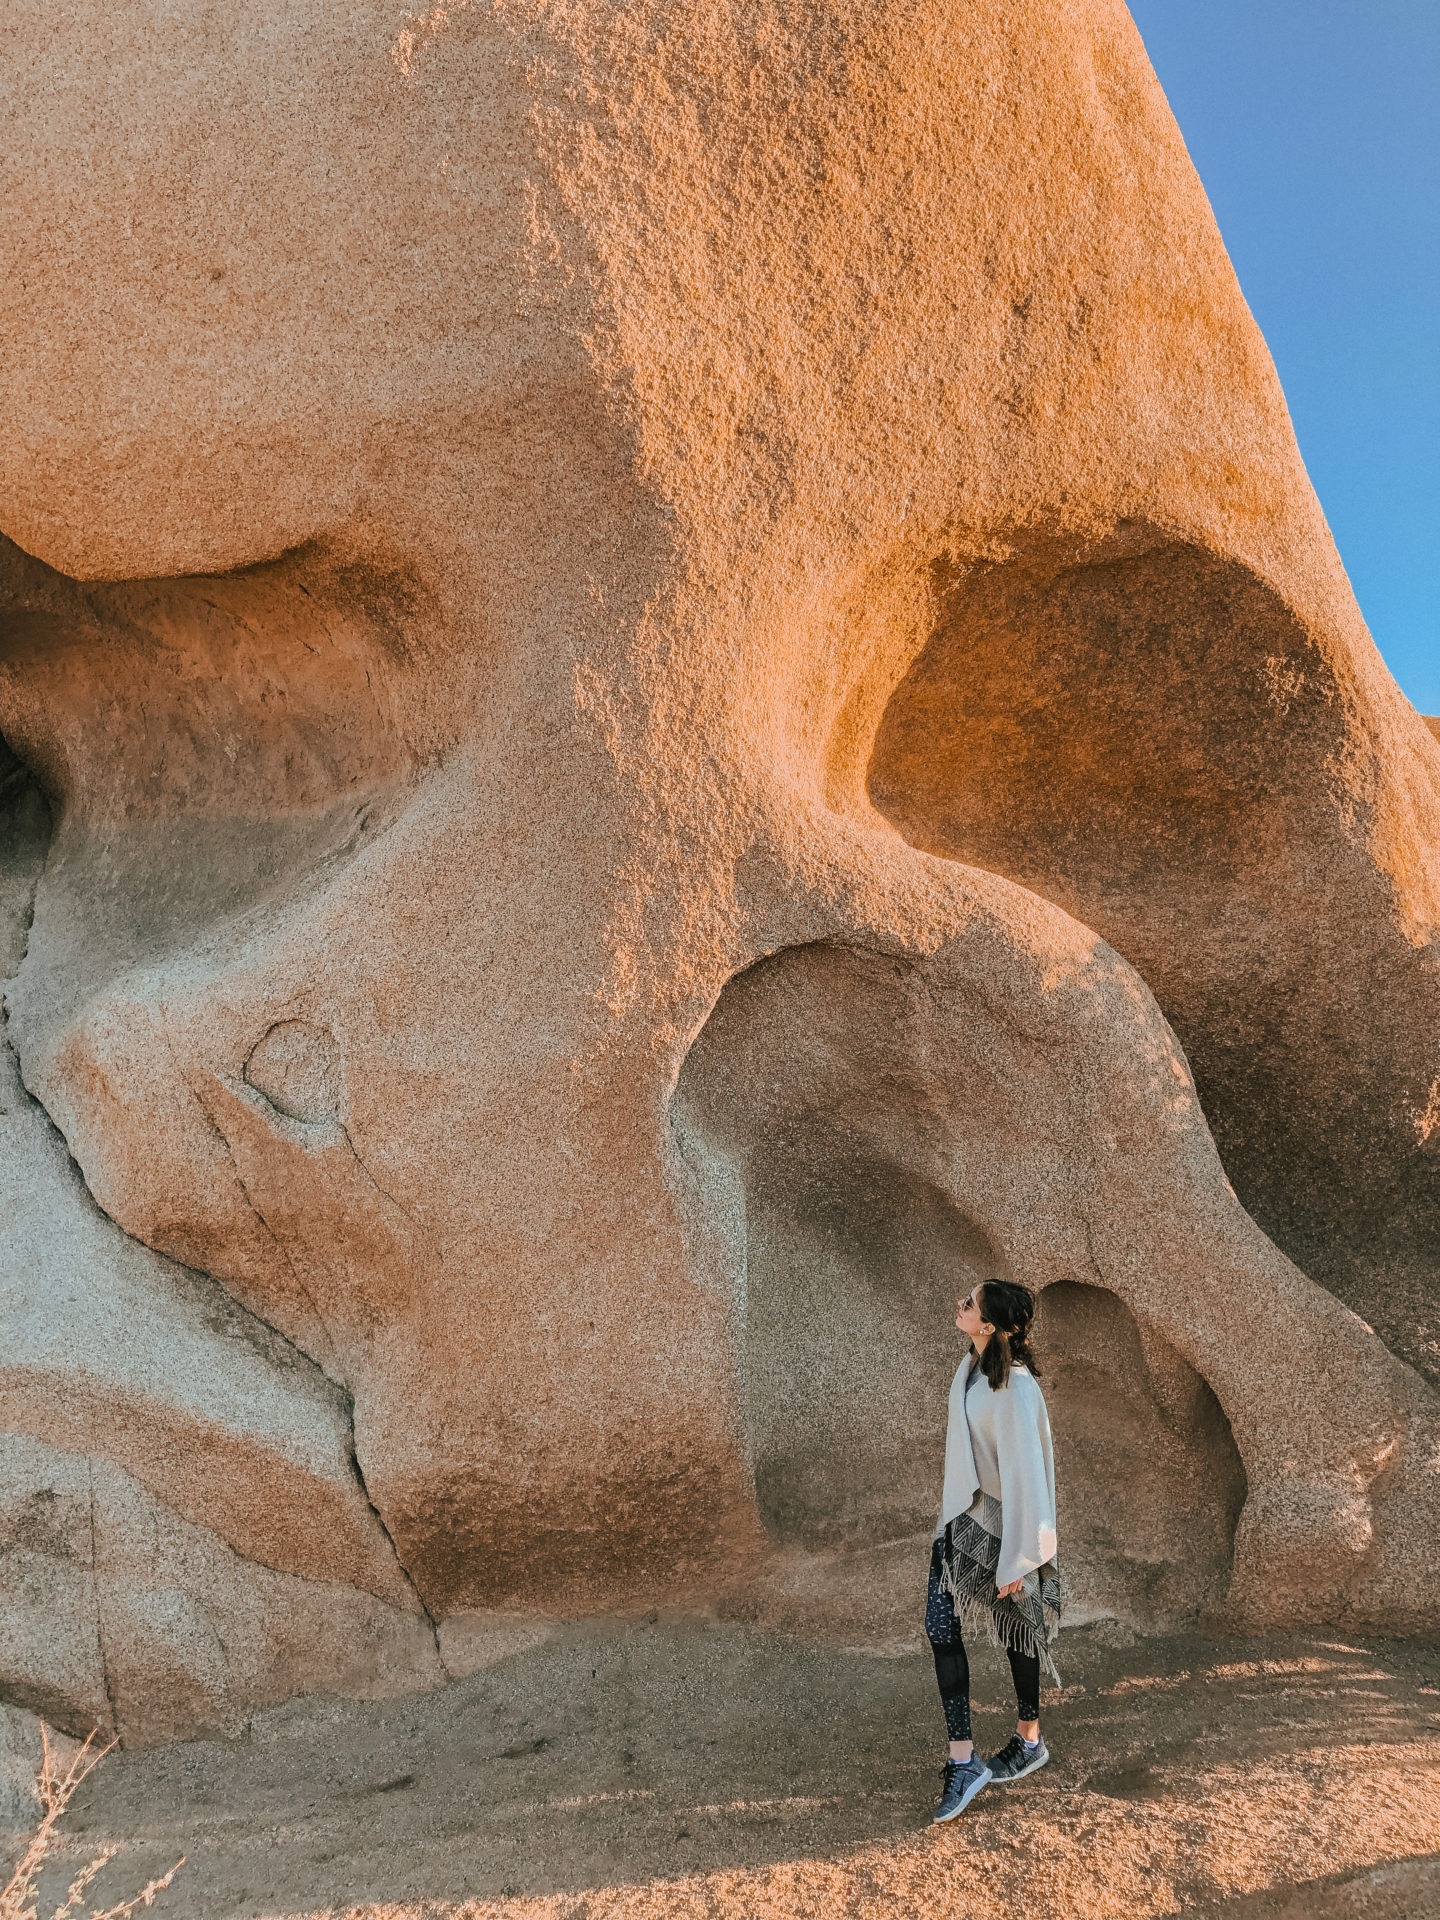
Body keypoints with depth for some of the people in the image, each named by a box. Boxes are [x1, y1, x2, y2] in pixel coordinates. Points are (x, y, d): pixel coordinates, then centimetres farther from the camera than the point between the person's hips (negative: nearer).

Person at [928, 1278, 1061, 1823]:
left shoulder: (1015, 1388, -27)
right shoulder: (972, 1366, 0)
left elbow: (1024, 1473, -24)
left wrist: (1018, 1559, -20)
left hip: (999, 1524, -8)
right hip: (961, 1513, 8)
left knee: (1014, 1632, 12)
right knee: (941, 1627, 2)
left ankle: (1029, 1740, 34)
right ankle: (963, 1760, 9)